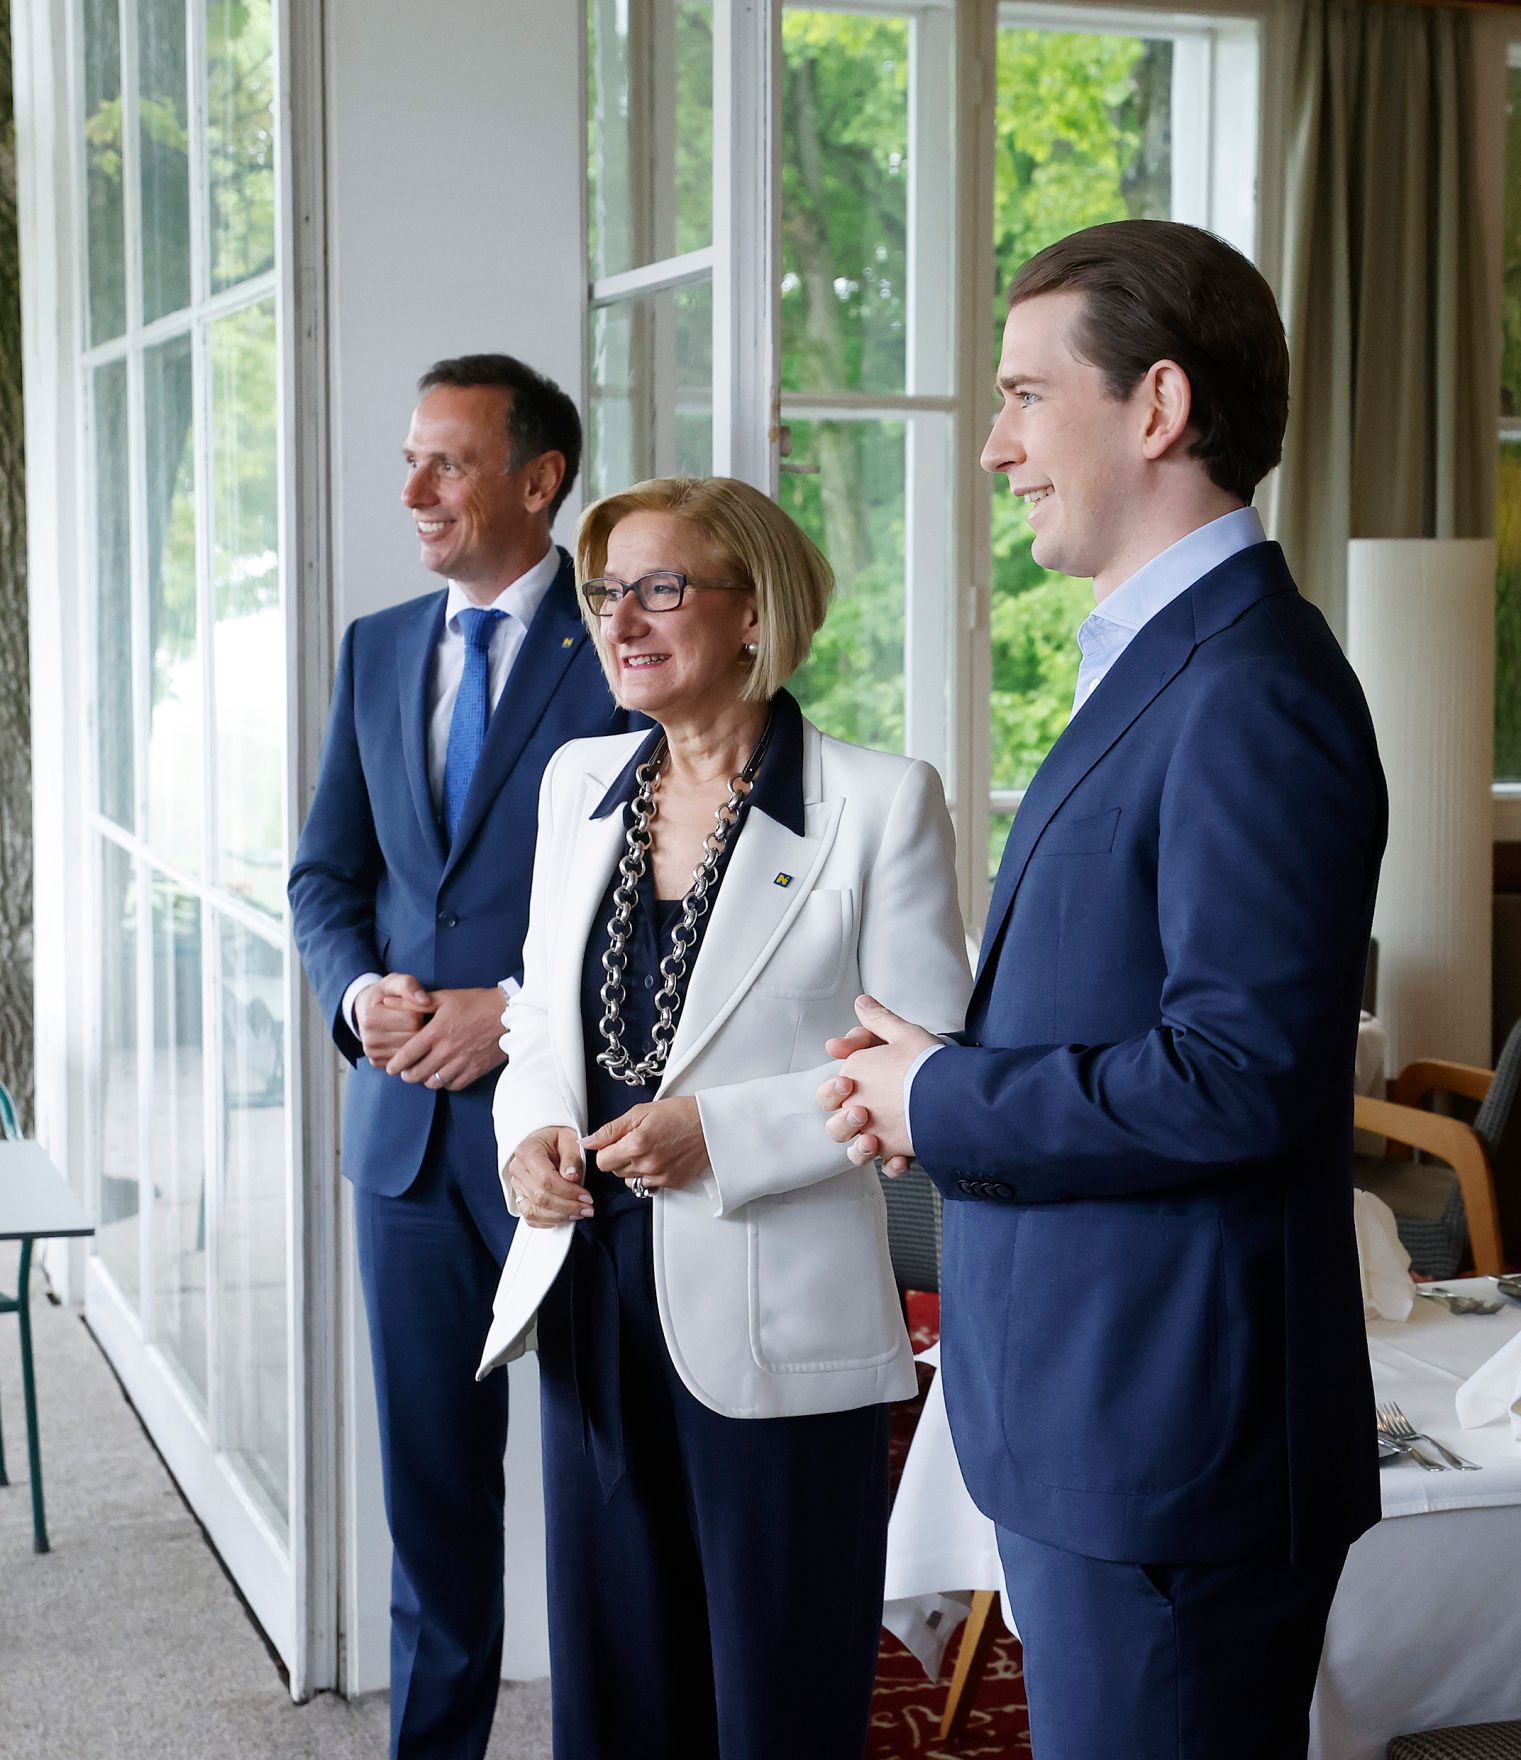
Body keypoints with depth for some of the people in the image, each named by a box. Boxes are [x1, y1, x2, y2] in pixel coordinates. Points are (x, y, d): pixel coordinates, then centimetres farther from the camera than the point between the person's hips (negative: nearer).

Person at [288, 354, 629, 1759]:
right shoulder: (376, 651, 12)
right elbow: (326, 875, 15)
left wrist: (519, 1010, -16)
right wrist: (358, 990, -5)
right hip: (408, 1122, 6)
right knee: (430, 1476, 14)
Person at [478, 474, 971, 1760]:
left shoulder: (879, 802, -9)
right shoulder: (579, 782, 9)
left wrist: (718, 1134, -18)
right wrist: (532, 1124, -2)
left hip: (771, 1322, -5)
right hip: (595, 1298, 5)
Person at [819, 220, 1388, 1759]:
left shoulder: (1251, 692, -19)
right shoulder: (1156, 666, 15)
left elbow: (1242, 1076, -26)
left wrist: (941, 1102, -14)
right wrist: (940, 1078, 3)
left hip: (1169, 1444, -10)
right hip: (1086, 1424, 10)